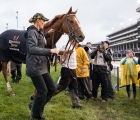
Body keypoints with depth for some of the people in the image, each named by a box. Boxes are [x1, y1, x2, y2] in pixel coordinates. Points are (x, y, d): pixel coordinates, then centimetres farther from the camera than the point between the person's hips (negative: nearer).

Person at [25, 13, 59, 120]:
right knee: (43, 91, -3)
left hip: (42, 67, 9)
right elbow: (32, 49, -28)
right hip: (35, 67, -9)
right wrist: (50, 51, -28)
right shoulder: (32, 32, -13)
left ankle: (35, 106, 25)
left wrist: (48, 34, 26)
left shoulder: (38, 32, 15)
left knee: (52, 88, 10)